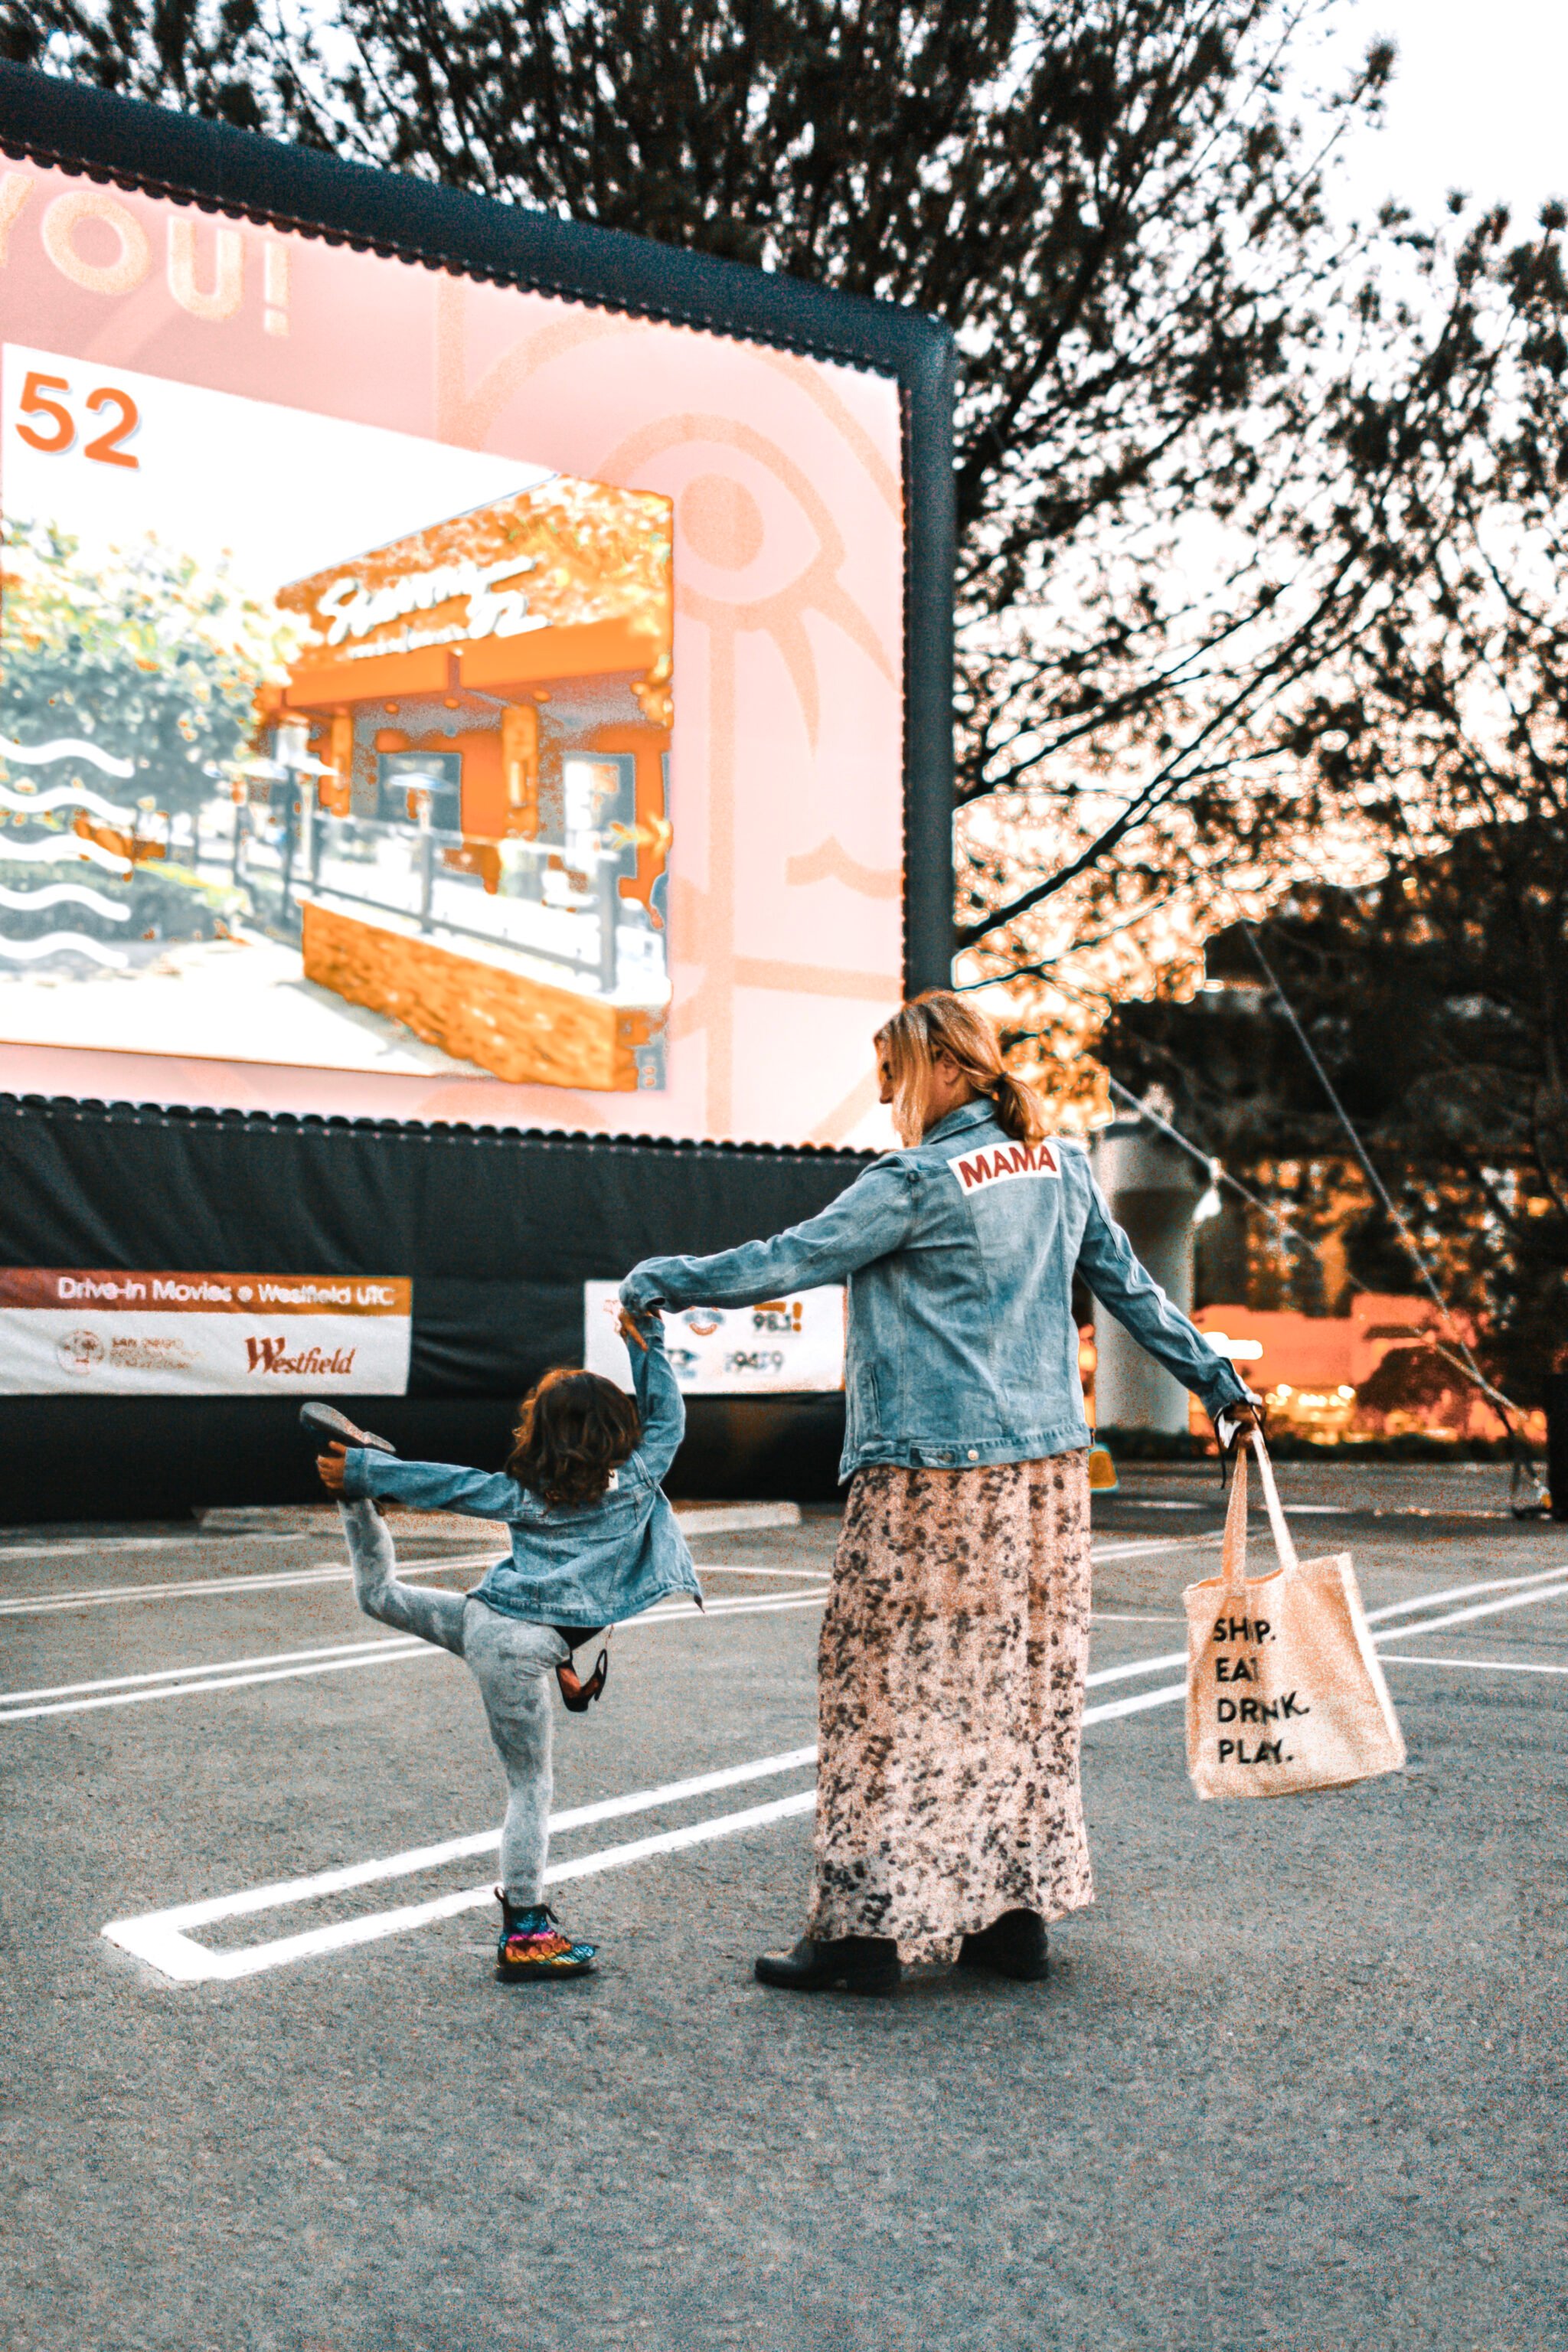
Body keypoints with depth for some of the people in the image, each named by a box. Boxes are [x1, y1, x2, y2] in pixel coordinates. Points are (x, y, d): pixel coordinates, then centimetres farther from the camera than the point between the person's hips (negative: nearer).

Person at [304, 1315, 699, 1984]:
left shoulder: (524, 1494, 11)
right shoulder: (636, 1479, 3)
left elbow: (444, 1485, 14)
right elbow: (666, 1419, 17)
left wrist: (361, 1472, 24)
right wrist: (647, 1345, 21)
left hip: (484, 1618, 4)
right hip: (526, 1646, -4)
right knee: (530, 1786, 0)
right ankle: (525, 1933, 1)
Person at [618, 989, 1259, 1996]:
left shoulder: (919, 1181, -12)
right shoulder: (1063, 1167, 10)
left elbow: (791, 1260, -10)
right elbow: (1133, 1288, 15)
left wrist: (662, 1282, 0)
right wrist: (1219, 1381, 25)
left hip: (933, 1470, -8)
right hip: (1048, 1465, 8)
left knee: (891, 1687, -1)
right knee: (1025, 1683, 13)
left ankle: (868, 1925, 3)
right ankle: (1019, 1911, 20)